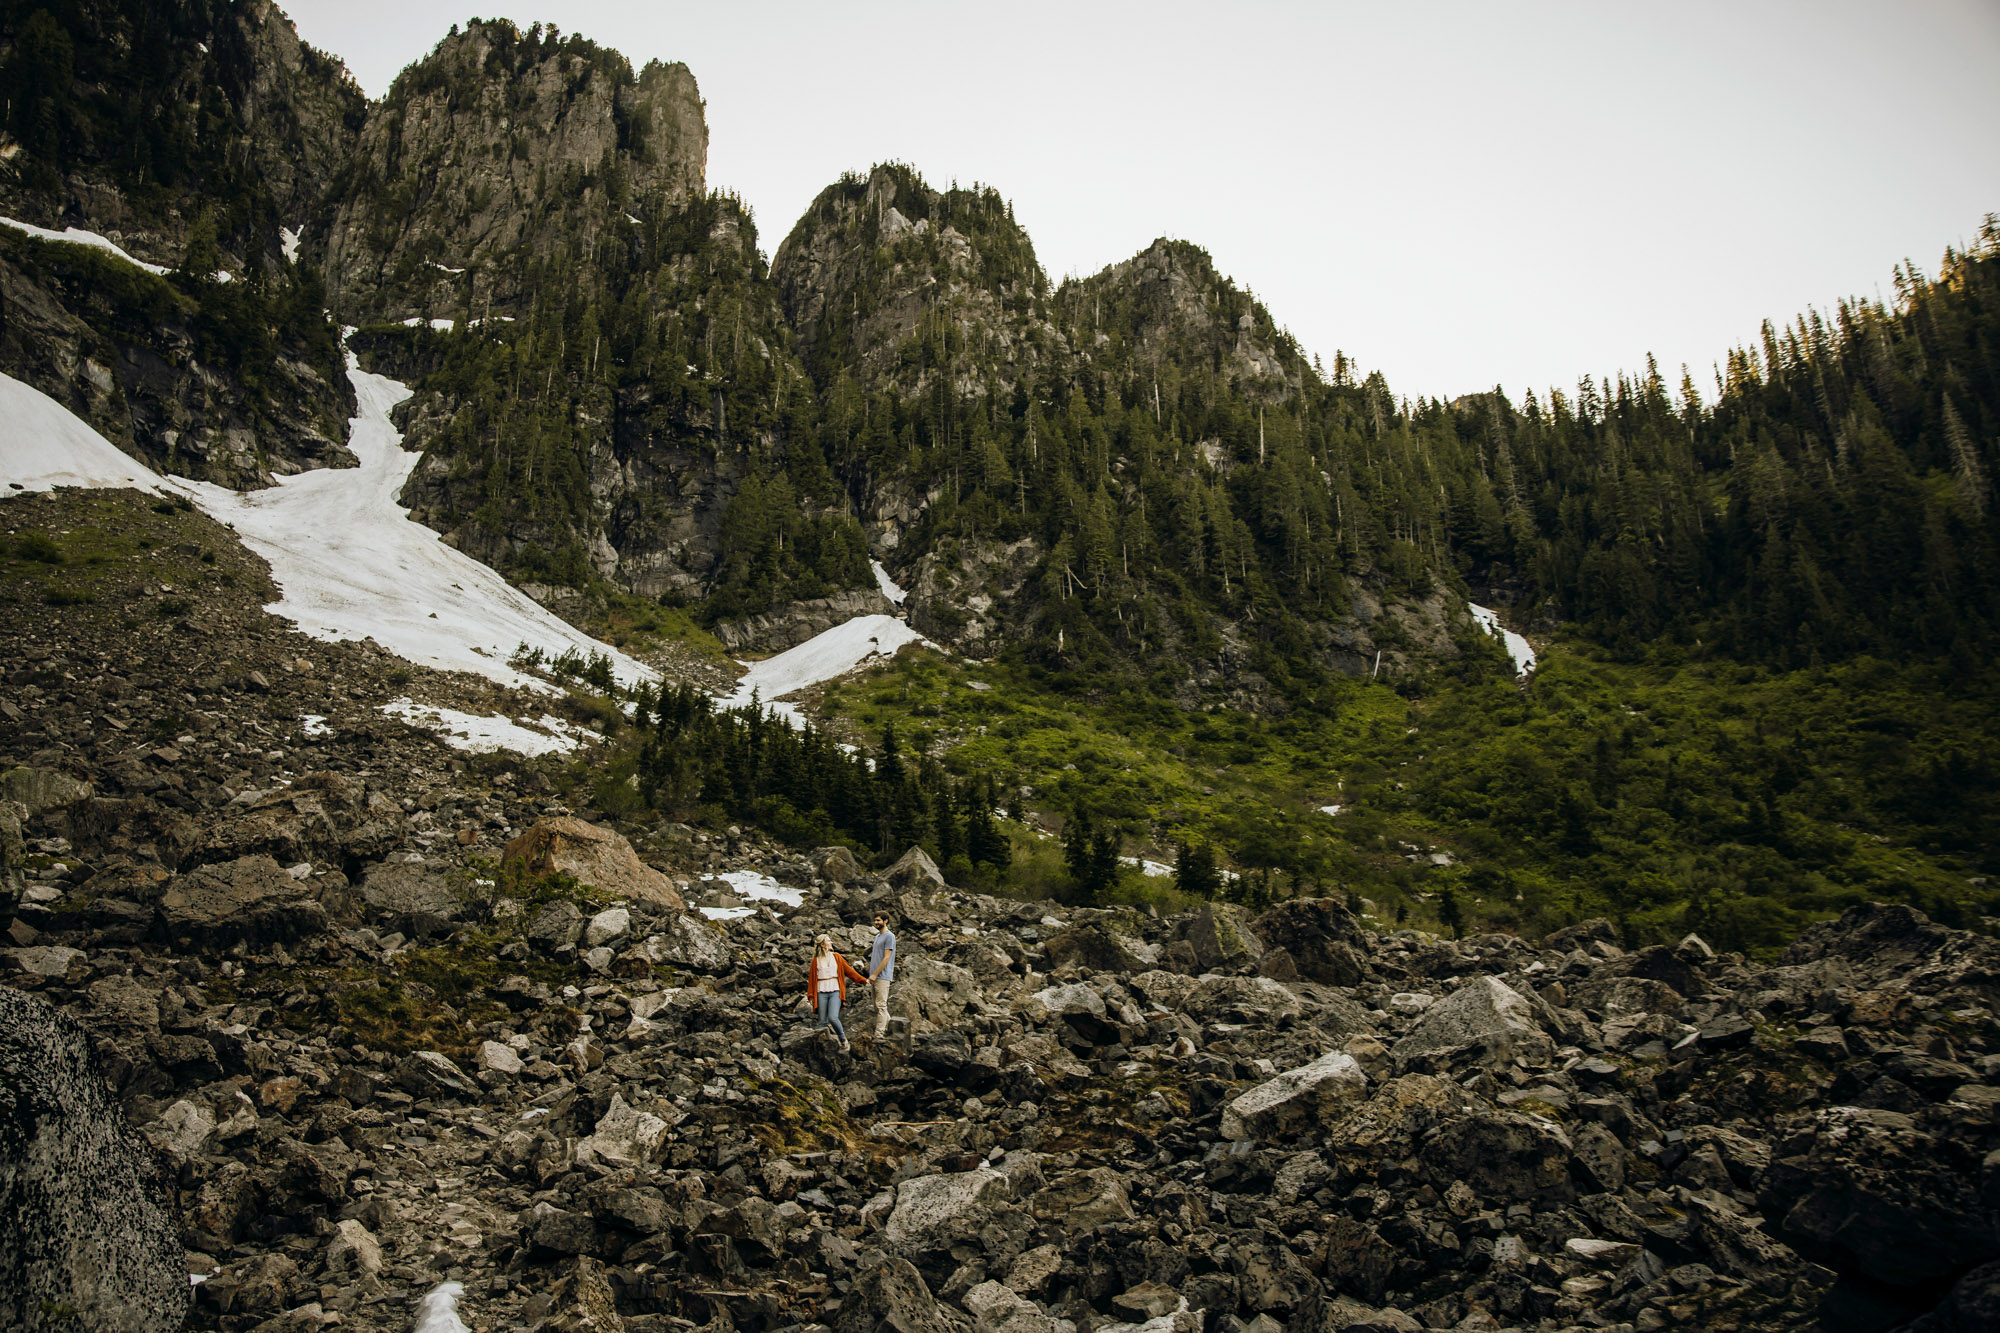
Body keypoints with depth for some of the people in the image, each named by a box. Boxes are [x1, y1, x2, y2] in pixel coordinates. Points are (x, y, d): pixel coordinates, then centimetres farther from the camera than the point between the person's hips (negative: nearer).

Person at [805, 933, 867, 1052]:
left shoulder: (836, 957, 9)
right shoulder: (816, 960, 5)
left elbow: (849, 970, 11)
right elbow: (811, 978, 8)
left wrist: (863, 980, 8)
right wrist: (810, 995, 5)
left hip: (835, 992, -1)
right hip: (821, 992, 1)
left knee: (833, 1018, -16)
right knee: (823, 1021, 1)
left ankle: (844, 1040, 0)